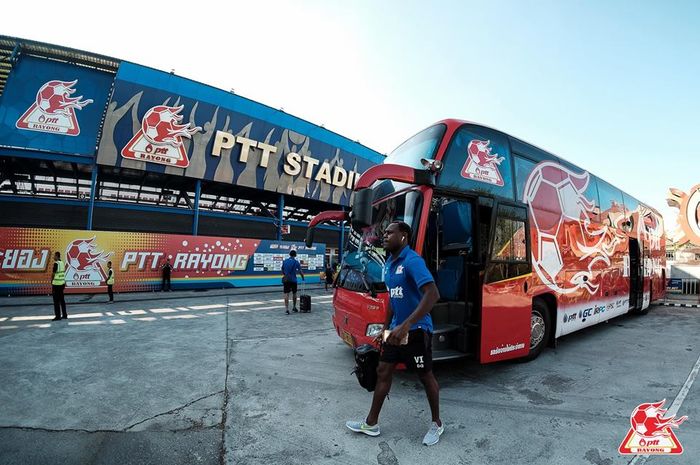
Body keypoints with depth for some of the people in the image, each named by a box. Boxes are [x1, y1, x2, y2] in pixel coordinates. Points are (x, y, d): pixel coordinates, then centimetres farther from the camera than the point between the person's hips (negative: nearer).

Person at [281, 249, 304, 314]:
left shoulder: (285, 261, 4)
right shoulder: (296, 262, -4)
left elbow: (282, 270, 9)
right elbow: (300, 271, 2)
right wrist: (303, 277, 18)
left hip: (286, 280, 2)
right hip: (293, 280, -1)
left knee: (286, 294, 0)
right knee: (294, 293, 15)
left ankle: (286, 309, -8)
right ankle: (294, 308, 25)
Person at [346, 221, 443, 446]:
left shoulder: (412, 261, -20)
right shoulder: (389, 264, 8)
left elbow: (432, 294, -32)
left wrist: (406, 325, -36)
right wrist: (385, 327, 21)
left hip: (416, 330, -8)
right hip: (397, 329, 8)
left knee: (426, 376, 11)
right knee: (383, 372, 13)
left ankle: (437, 424, 34)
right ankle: (371, 423, 29)